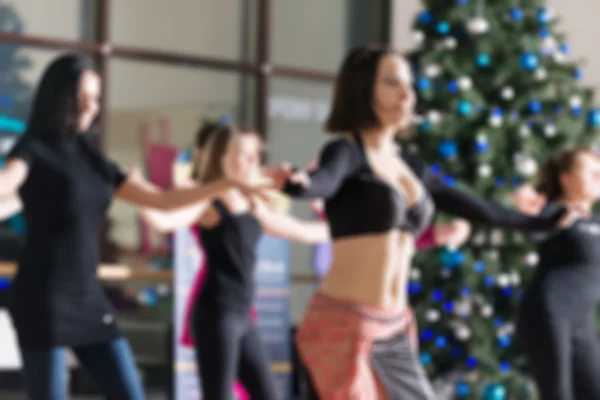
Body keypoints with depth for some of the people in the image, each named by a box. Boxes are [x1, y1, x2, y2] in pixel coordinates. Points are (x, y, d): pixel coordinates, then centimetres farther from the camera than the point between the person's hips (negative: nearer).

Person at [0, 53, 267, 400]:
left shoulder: (93, 160, 16)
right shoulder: (33, 150, -4)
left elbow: (160, 201, 19)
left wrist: (229, 185, 15)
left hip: (89, 299, 7)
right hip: (44, 301, -7)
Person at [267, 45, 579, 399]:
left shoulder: (409, 167, 16)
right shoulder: (347, 151, -7)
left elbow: (477, 208, 28)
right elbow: (326, 180, -31)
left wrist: (545, 222, 38)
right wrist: (296, 183, -55)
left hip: (392, 331, 8)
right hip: (343, 325, -8)